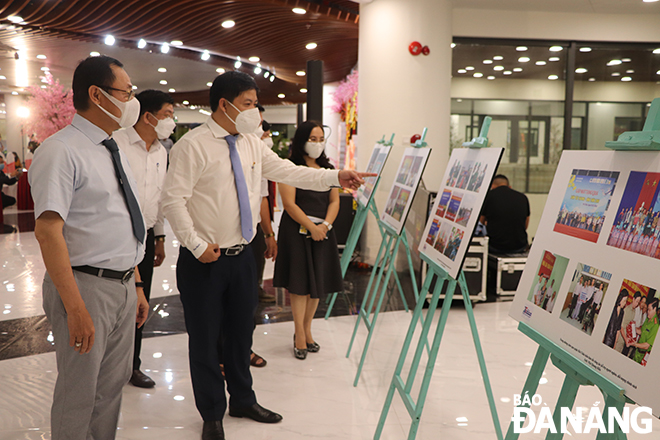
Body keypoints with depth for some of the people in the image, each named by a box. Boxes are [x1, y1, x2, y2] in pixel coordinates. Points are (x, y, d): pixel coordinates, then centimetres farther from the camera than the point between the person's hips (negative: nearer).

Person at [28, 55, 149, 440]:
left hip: (123, 285, 8)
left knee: (114, 384, 19)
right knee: (79, 394, 7)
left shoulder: (114, 152, 12)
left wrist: (136, 287, 16)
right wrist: (76, 308, -26)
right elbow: (48, 231, -22)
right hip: (86, 287, -8)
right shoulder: (61, 151, -15)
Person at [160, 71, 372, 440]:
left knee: (242, 333, 19)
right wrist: (198, 246, -17)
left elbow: (289, 172, 7)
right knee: (205, 339, 8)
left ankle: (243, 401, 39)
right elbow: (173, 201, -16)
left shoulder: (252, 144, 7)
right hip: (204, 260, -6)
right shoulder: (193, 145, -13)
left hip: (243, 255, 6)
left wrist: (335, 177, -2)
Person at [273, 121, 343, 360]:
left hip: (323, 231, 5)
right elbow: (289, 204, -11)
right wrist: (311, 227, -15)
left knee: (318, 284, 7)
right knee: (299, 283, -3)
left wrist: (326, 224, -7)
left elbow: (334, 200, 9)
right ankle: (299, 335, 8)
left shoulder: (328, 169, 14)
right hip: (297, 230, -5)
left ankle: (306, 331, 22)